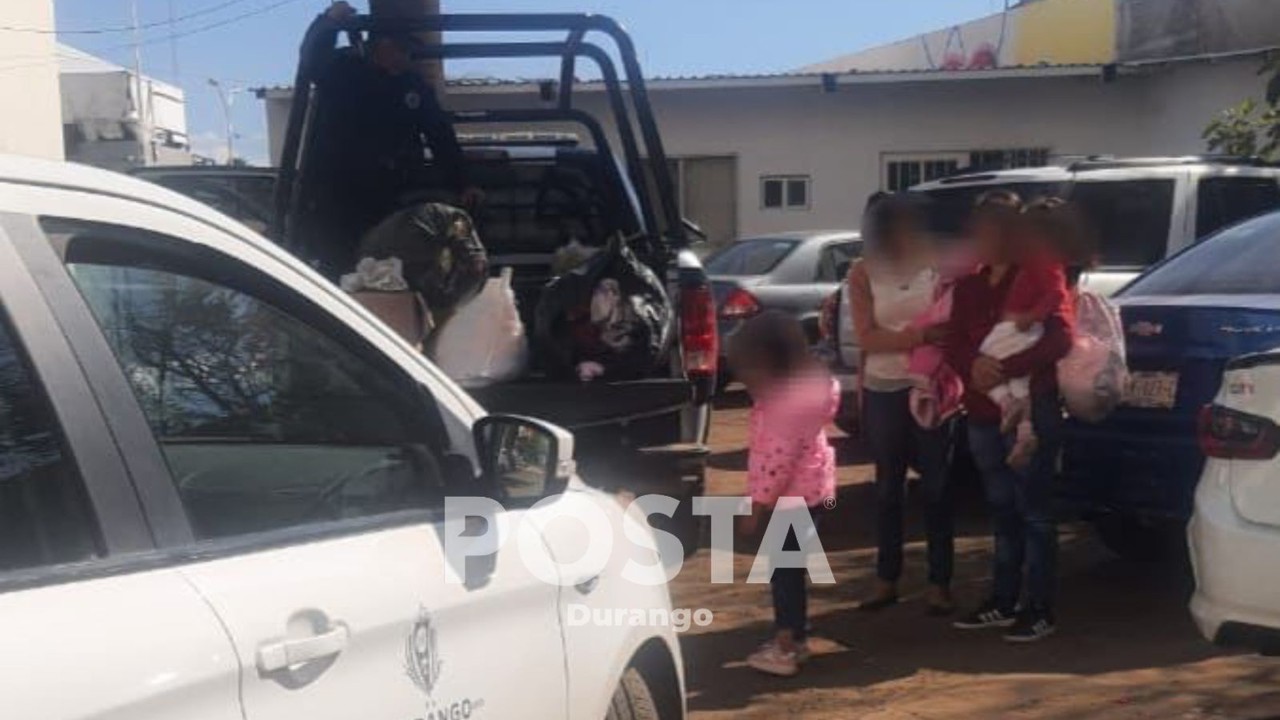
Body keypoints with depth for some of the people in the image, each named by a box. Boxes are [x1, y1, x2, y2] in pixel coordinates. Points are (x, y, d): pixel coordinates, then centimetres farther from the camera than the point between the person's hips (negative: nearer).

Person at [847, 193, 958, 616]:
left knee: (936, 486, 4)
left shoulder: (940, 266, -4)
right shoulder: (864, 274, -2)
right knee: (888, 487, 11)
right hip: (883, 391, 1)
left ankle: (939, 584, 13)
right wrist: (921, 335, -19)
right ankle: (886, 580, 22)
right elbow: (866, 338, -9)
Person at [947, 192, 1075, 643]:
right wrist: (973, 365, -16)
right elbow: (954, 344, 6)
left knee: (1034, 512, 0)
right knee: (1003, 510, 14)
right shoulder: (970, 285, 12)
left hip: (1031, 411, -6)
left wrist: (1005, 369, -26)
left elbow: (1060, 338, -18)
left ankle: (1040, 610, 8)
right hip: (983, 413, 6)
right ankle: (1003, 602, 23)